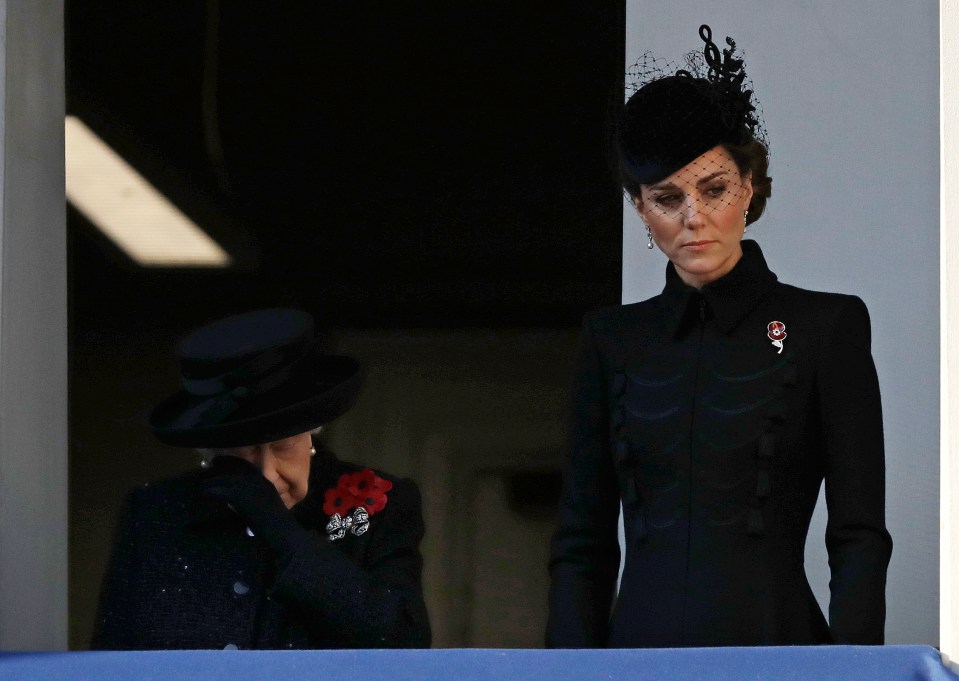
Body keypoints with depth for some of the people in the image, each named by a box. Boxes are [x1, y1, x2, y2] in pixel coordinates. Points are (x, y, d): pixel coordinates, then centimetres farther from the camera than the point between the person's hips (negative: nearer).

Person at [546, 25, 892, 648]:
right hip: (641, 647, 3)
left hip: (772, 644, -3)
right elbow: (582, 539, 12)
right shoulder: (613, 339, 12)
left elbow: (860, 534, -1)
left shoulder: (826, 327, 3)